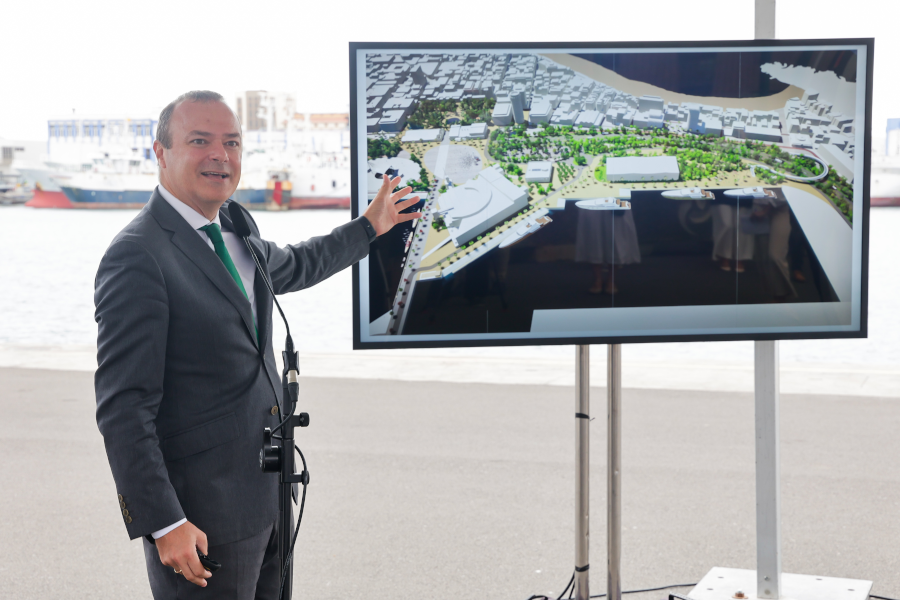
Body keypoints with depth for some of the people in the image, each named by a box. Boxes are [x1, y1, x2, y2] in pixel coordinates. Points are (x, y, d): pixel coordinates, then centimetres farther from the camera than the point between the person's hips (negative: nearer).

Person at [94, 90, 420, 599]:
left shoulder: (235, 229, 8)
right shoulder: (138, 258, -19)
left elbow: (292, 266, 32)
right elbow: (123, 409, -21)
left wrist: (369, 227, 38)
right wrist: (163, 525, -23)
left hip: (267, 493, 9)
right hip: (202, 513, -9)